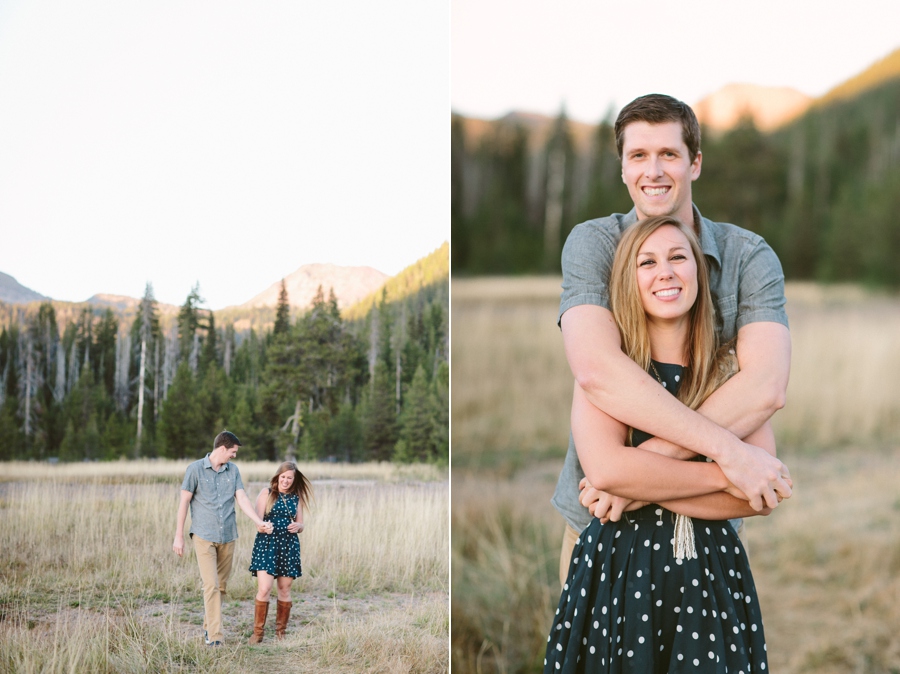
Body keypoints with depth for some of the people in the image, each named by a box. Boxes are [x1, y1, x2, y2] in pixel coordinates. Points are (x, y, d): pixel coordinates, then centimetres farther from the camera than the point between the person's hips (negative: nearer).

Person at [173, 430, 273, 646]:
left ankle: (208, 626, 25)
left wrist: (260, 522, -14)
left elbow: (242, 499, 1)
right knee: (211, 586, -11)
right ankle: (214, 636, -12)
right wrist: (179, 536, -4)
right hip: (204, 537, -5)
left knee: (221, 586, 9)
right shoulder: (195, 469, -5)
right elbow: (184, 502, -3)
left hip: (227, 537, 5)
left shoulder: (233, 470, 7)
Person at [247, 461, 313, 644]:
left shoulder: (296, 498, 11)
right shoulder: (266, 493, 1)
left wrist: (297, 526, -8)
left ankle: (280, 631, 19)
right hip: (267, 544, -3)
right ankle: (258, 632, -2)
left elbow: (300, 525, 15)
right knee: (264, 589, -12)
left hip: (289, 547, 3)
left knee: (285, 590, 7)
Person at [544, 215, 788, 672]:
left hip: (711, 575, 1)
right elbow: (604, 468, -18)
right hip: (617, 569, -1)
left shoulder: (732, 371, 3)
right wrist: (724, 474, -14)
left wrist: (646, 490, -14)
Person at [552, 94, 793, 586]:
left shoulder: (749, 257, -5)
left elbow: (766, 389, -20)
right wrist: (726, 448, -29)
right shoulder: (592, 244, -7)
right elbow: (596, 372, -24)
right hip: (598, 520, 0)